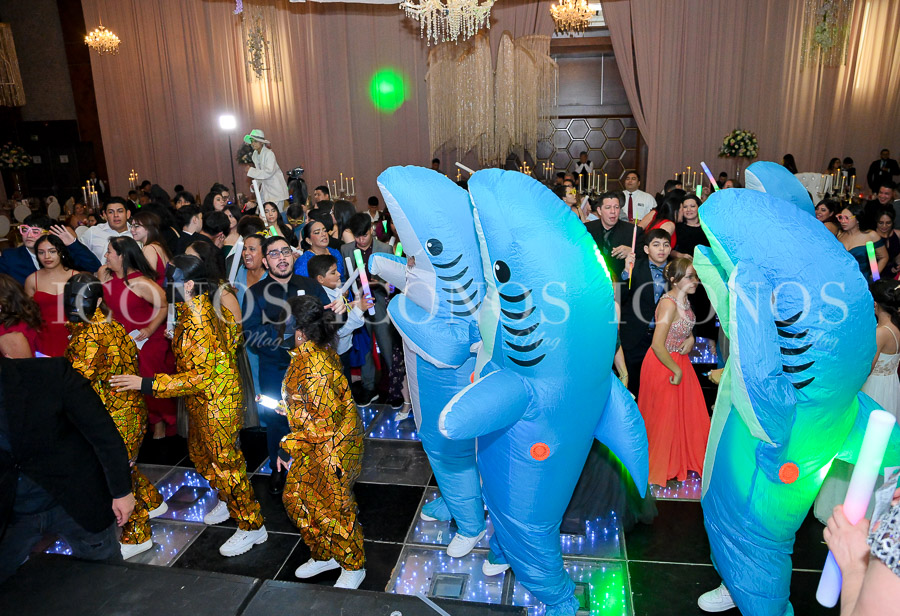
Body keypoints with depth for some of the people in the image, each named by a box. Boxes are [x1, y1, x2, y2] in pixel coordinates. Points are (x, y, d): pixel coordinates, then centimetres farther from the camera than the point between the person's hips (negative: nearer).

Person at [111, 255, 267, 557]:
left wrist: (145, 384, -28)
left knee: (225, 462, 2)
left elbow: (200, 376, -28)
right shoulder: (197, 310, 2)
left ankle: (252, 526, 18)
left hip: (216, 403, -10)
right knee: (199, 452, 25)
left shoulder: (197, 324, -28)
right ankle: (229, 501, 46)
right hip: (202, 403, 10)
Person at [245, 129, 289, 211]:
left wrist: (251, 171, -20)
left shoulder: (269, 153, -16)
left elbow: (269, 172, -24)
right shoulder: (255, 154, 9)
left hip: (276, 188, -8)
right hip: (265, 188, 8)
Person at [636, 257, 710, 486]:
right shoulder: (669, 304, -26)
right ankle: (659, 467, 27)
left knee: (686, 412, 17)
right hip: (662, 365, -8)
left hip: (679, 361, 8)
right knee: (664, 418, 7)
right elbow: (658, 346, -29)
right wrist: (677, 371, -18)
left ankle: (683, 458, 37)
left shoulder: (684, 299, 1)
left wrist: (691, 339, -1)